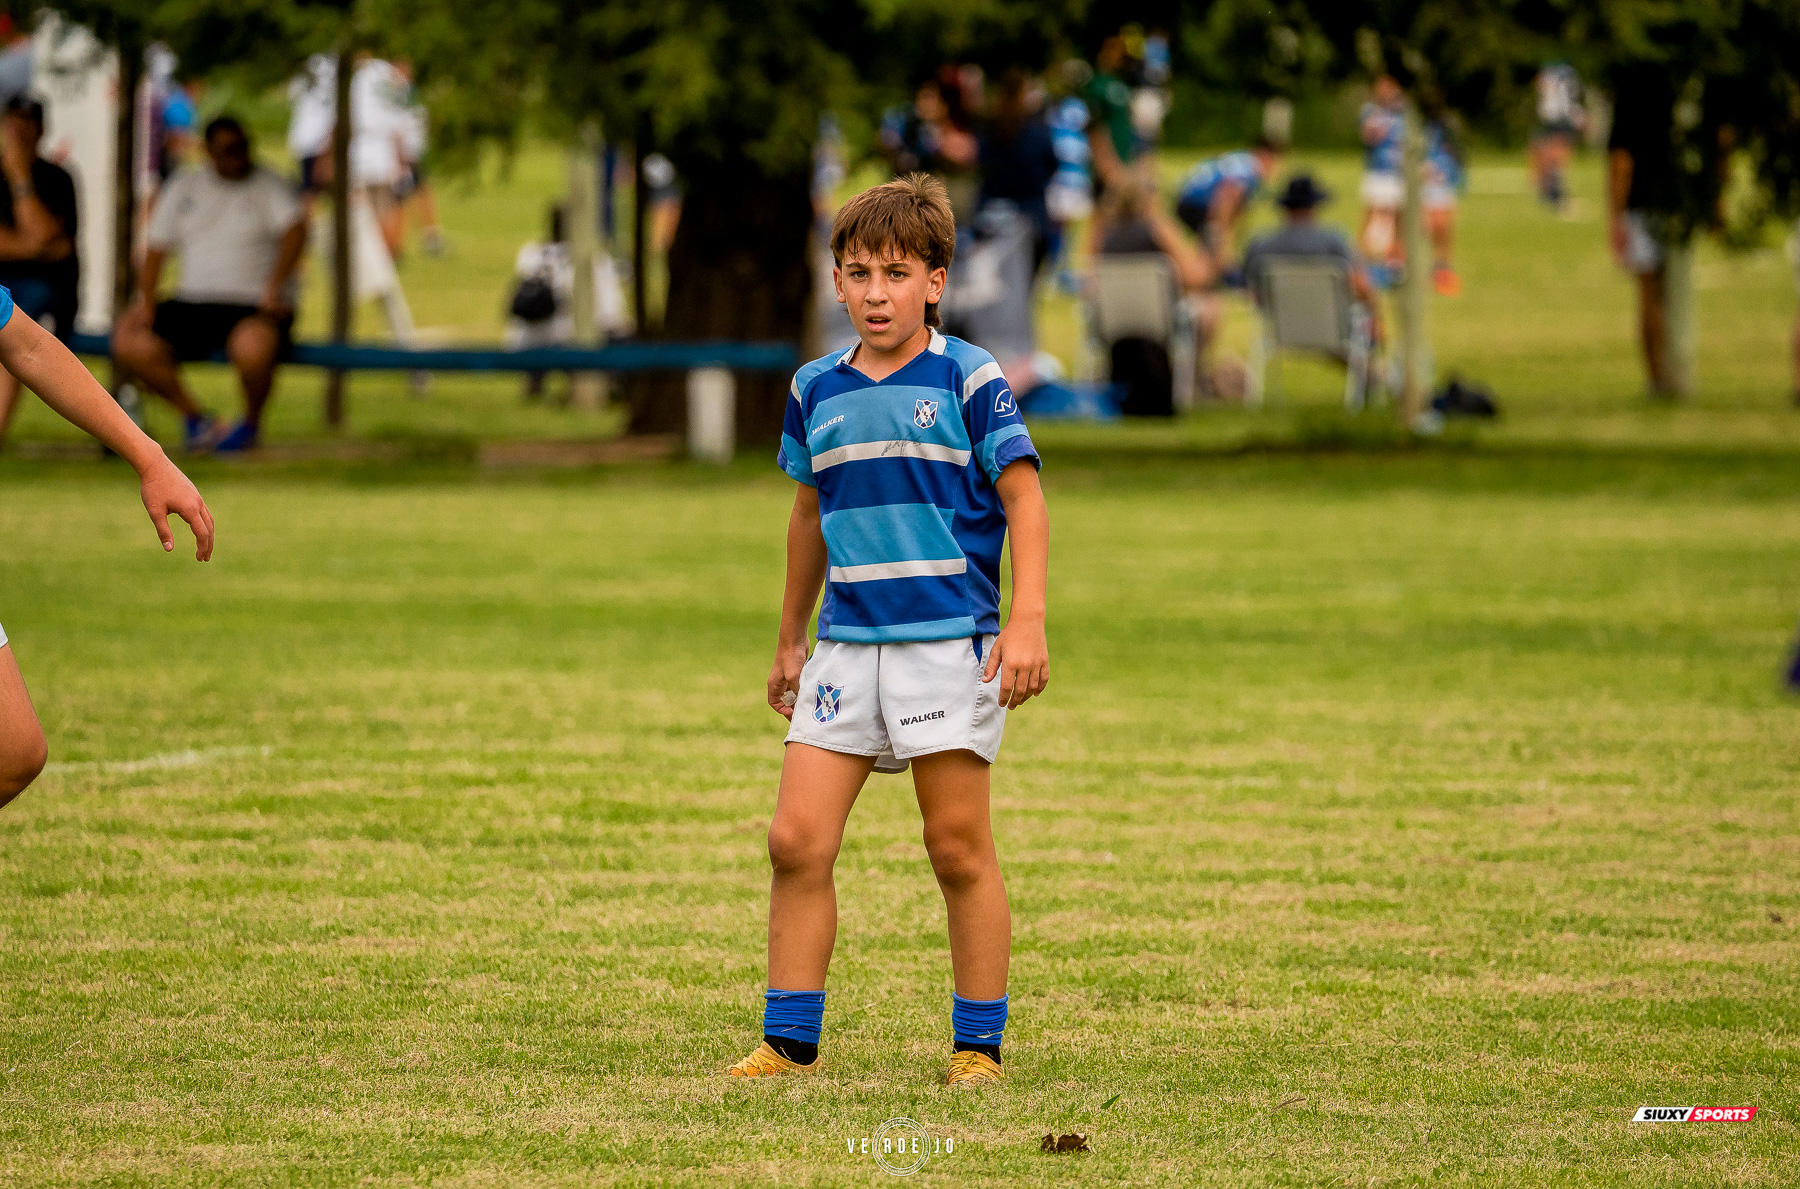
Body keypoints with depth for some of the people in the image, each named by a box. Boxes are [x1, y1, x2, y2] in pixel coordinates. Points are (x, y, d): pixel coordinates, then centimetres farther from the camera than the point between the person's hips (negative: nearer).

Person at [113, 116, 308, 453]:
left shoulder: (269, 187, 1)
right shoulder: (185, 188, 13)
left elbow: (295, 231, -17)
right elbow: (156, 248, 15)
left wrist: (275, 287, -31)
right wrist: (145, 300, -1)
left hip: (253, 308, -4)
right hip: (193, 304, 4)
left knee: (253, 348, -39)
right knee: (129, 343, -17)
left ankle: (252, 422, -5)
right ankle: (193, 416, 3)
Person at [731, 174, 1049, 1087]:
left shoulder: (969, 380, -3)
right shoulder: (817, 391, 11)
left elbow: (1024, 499, -4)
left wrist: (1027, 621, -14)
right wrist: (790, 641, 27)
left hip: (948, 642, -4)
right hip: (846, 646, 4)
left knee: (959, 851, 1)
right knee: (797, 841, -4)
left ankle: (980, 1046, 10)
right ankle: (790, 1042, 4)